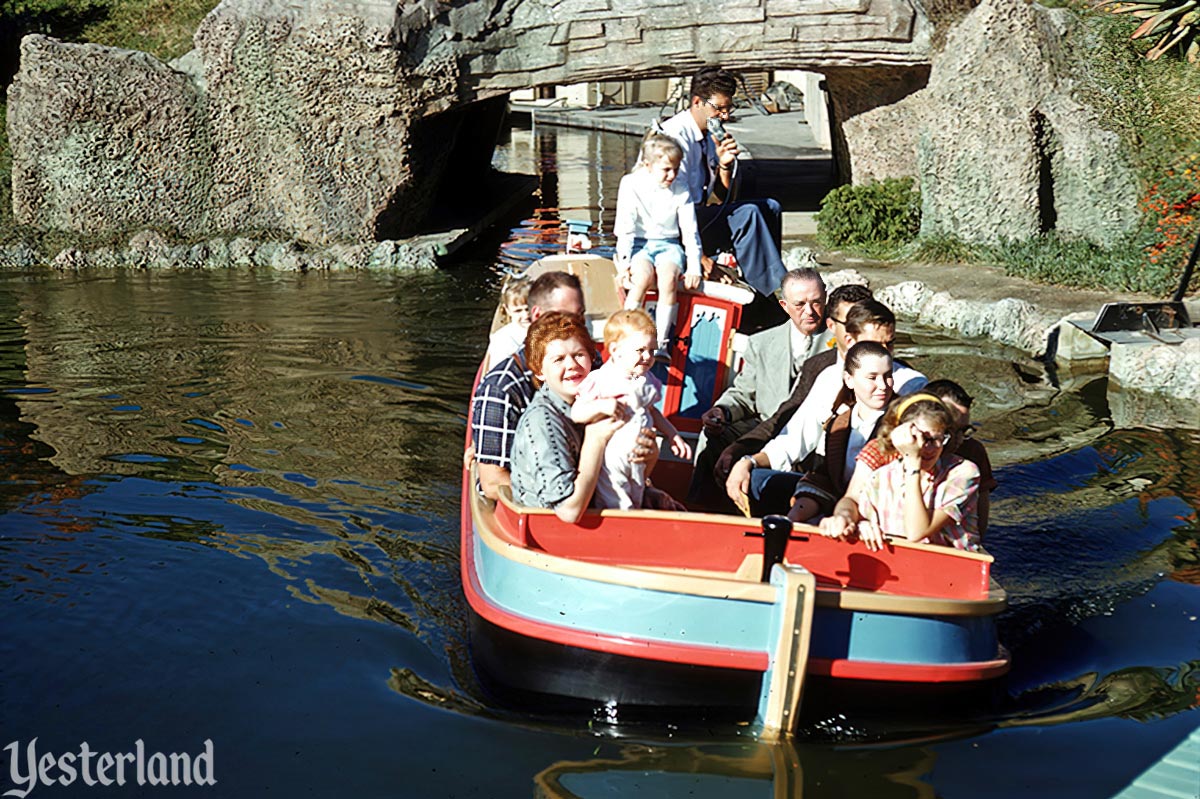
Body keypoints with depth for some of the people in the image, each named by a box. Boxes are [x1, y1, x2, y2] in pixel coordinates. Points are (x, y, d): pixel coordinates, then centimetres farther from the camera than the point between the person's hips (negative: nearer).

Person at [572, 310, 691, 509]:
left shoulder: (646, 381, 4)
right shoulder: (601, 380, -17)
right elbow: (576, 413, -21)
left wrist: (672, 435, 18)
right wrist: (602, 406, -38)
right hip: (610, 460, -7)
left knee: (635, 505, 20)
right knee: (617, 508, -2)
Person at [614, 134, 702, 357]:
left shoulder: (680, 190, 1)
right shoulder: (631, 184, -5)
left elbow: (690, 231, 2)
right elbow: (625, 227, -5)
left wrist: (694, 267, -6)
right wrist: (624, 260, -16)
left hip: (668, 244, 2)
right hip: (638, 243, -1)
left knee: (668, 278, -31)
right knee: (643, 275, -34)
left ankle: (660, 343, -29)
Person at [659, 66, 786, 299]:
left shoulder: (713, 134, 9)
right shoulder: (676, 135, -17)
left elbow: (725, 198, 14)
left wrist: (725, 165, -7)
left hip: (701, 214, 9)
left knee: (770, 208, 1)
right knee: (747, 214, -23)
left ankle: (765, 303, -6)